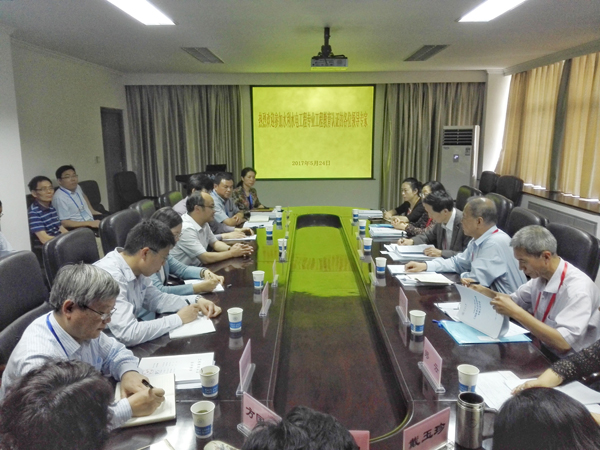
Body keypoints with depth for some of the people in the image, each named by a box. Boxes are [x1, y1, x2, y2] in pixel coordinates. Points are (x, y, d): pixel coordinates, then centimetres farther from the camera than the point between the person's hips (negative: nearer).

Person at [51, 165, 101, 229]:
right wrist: (89, 223, -21)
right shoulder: (59, 198, -16)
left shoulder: (77, 187, 8)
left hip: (91, 223, 9)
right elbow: (64, 223, -19)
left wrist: (92, 210, 26)